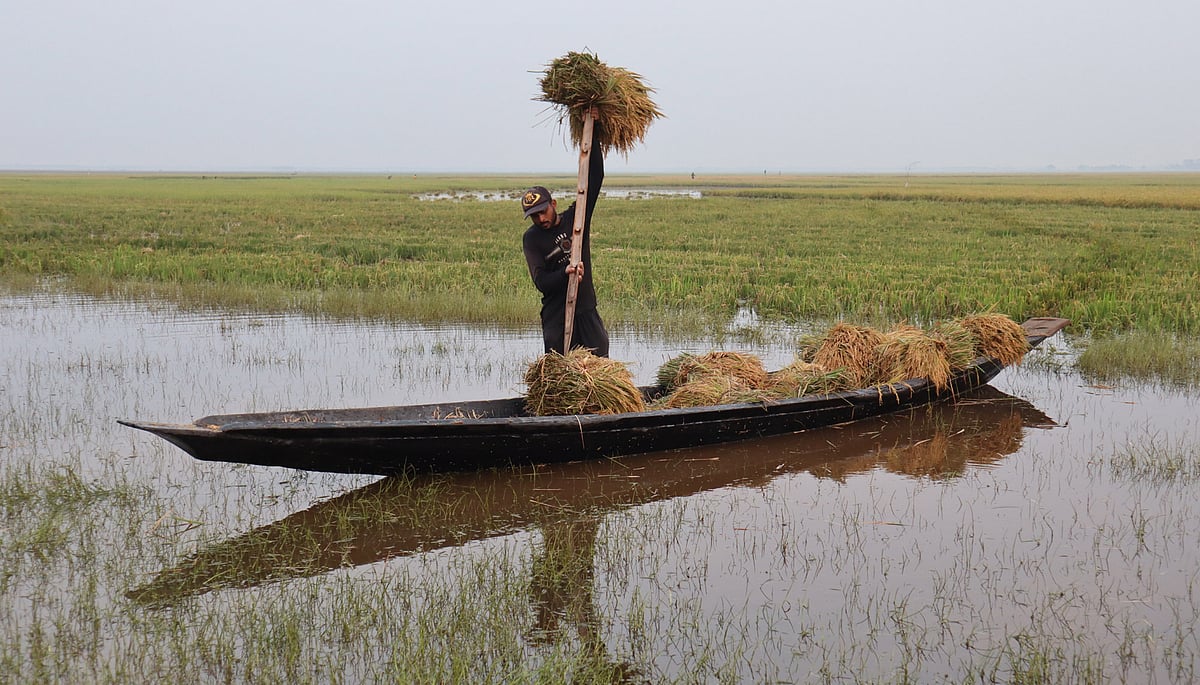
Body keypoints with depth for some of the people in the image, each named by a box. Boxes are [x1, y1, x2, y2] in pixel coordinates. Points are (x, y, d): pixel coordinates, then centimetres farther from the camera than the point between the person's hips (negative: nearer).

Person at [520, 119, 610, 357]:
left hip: (586, 311, 3)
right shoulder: (532, 238, 0)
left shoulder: (575, 218, 6)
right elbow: (541, 282, -10)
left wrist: (593, 132, 1)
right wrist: (565, 273, -29)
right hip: (555, 317, -2)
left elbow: (594, 178, 4)